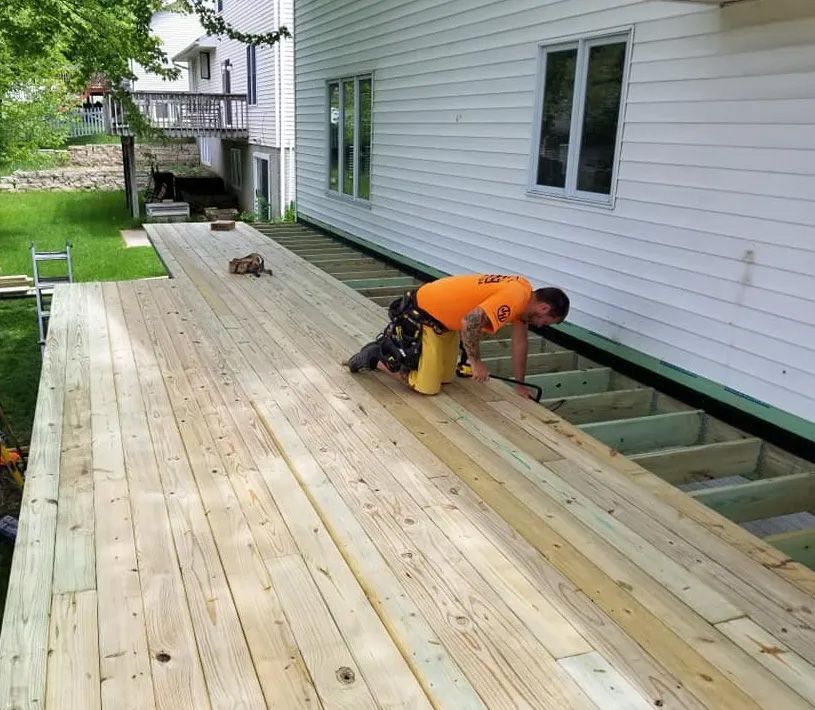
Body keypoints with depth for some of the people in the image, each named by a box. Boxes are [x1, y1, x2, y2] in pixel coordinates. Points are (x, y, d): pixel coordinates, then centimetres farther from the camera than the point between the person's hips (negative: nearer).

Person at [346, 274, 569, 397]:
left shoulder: (525, 296, 4)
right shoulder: (514, 298, -27)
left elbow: (520, 343, 13)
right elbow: (470, 322, -35)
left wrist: (520, 385, 15)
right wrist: (476, 362, -22)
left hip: (445, 318, 10)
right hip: (423, 317, -10)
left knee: (446, 378, 15)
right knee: (427, 386, -8)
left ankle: (390, 345, 26)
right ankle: (374, 358, 8)